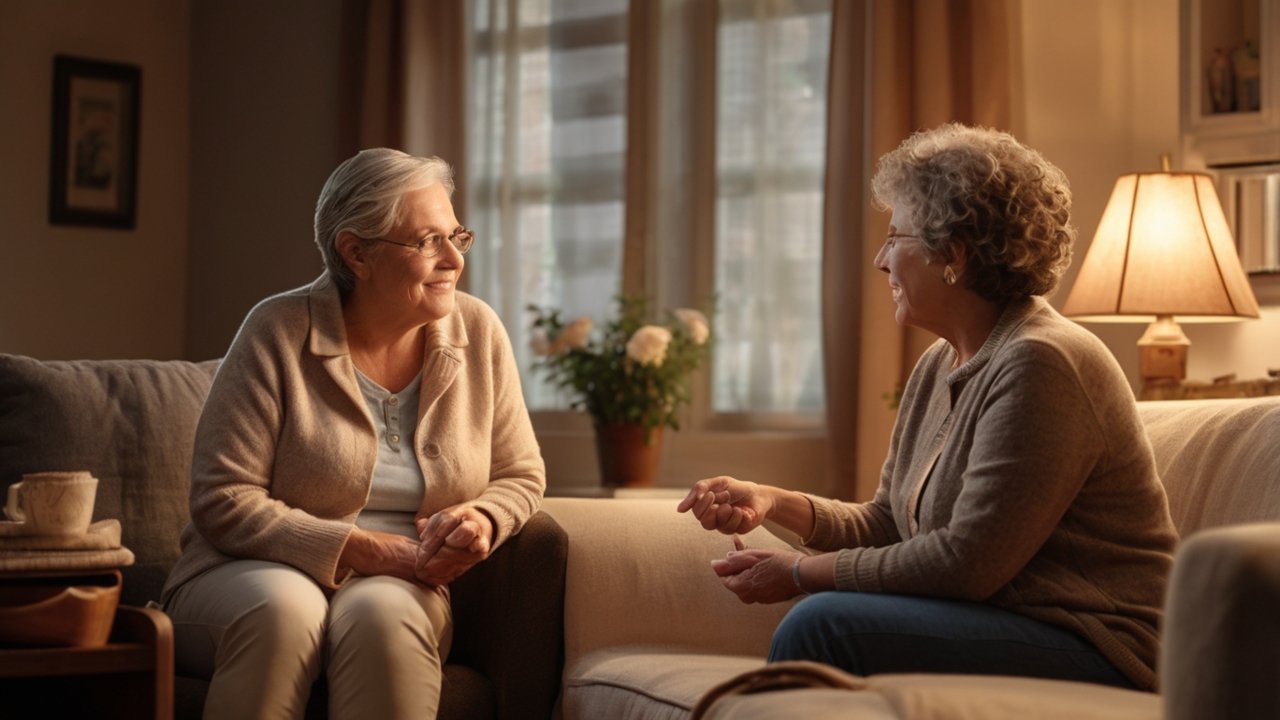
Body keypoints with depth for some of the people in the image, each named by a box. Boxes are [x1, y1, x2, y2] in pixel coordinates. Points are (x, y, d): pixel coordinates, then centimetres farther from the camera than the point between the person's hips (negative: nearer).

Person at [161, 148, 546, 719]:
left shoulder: (478, 333, 2)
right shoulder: (279, 333, -9)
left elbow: (520, 477, 11)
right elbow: (223, 501, -13)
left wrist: (482, 520, -14)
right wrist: (374, 551, -19)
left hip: (403, 590, 2)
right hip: (251, 575, -2)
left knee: (382, 613, -34)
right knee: (283, 608, -36)